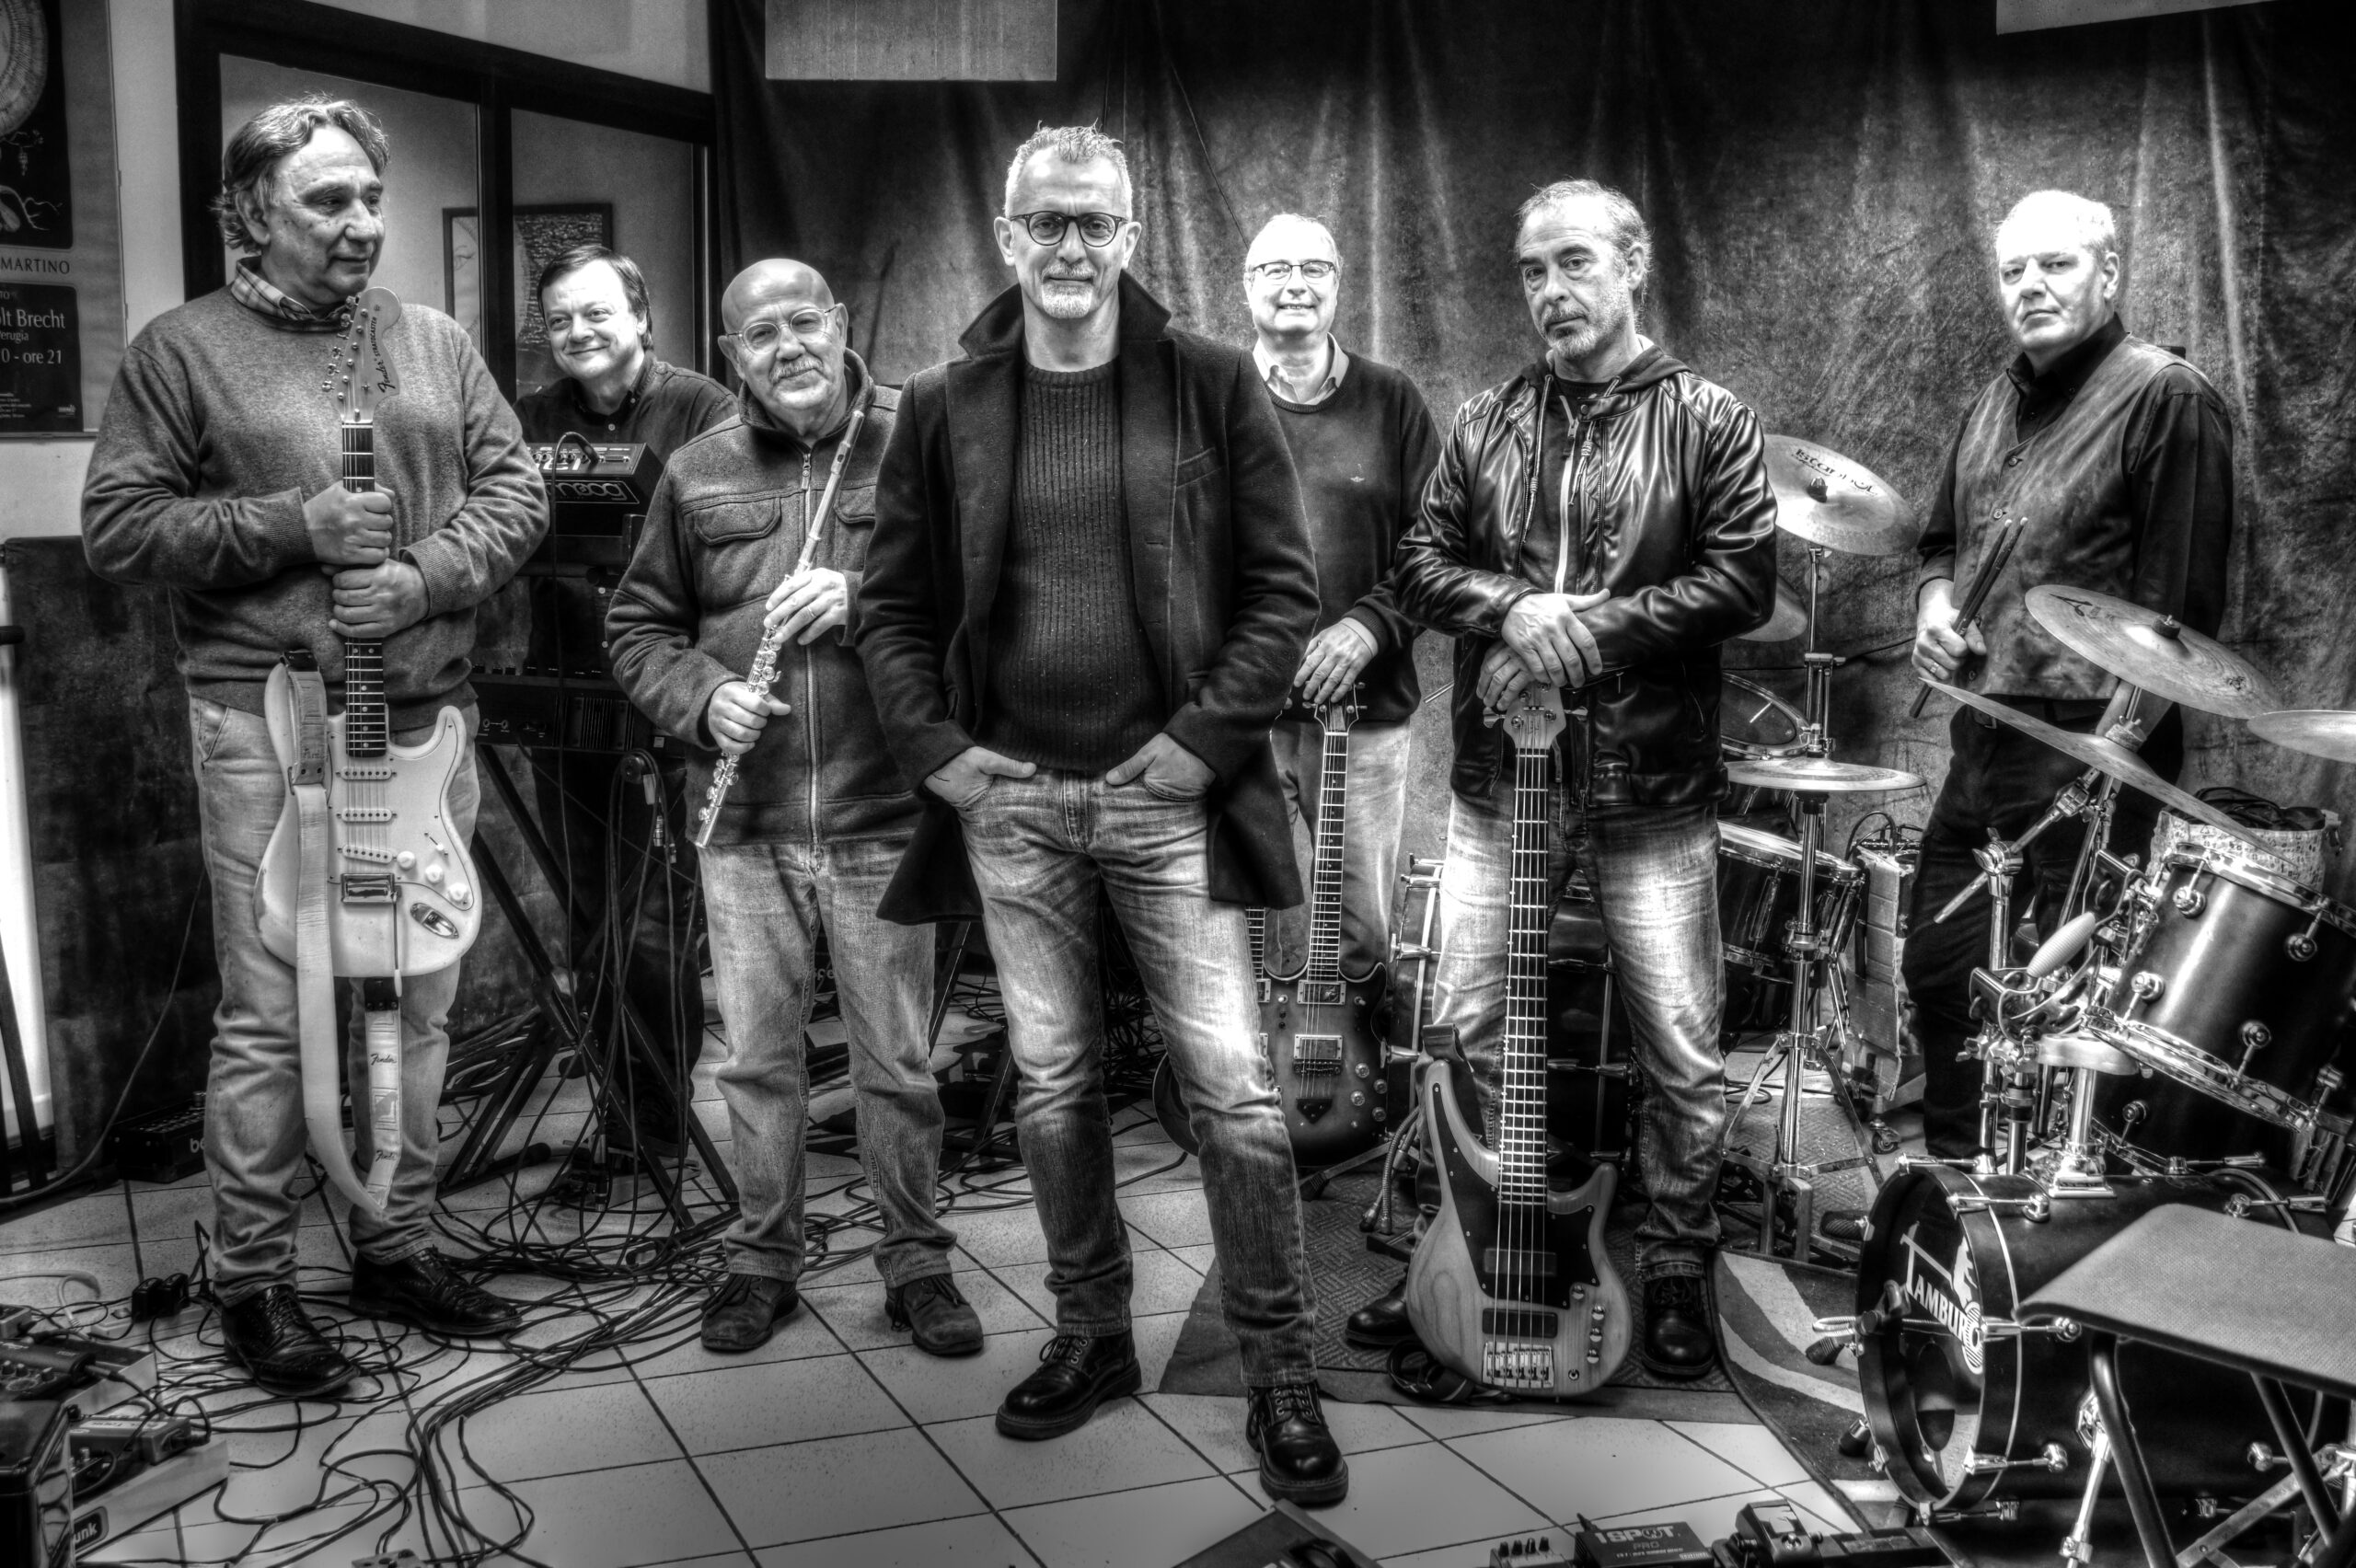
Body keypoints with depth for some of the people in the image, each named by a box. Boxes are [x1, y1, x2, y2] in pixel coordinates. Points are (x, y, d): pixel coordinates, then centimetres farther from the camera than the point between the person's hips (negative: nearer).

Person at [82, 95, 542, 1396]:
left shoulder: (435, 342, 11)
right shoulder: (183, 350, 0)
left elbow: (514, 490, 8)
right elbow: (116, 528, -4)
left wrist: (425, 575, -10)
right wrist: (290, 524, -15)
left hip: (425, 718, 4)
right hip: (266, 728, -4)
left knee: (416, 1004, 12)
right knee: (270, 1017, 1)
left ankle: (397, 1245, 26)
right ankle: (252, 1281, 14)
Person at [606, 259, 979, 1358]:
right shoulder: (697, 474, 8)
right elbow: (639, 627, 13)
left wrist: (866, 599, -20)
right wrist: (703, 696, -6)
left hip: (882, 815, -2)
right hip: (745, 821, 2)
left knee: (898, 1060, 6)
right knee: (757, 1057, 10)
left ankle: (915, 1259, 23)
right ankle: (762, 1259, 27)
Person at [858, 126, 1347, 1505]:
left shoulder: (1212, 385, 0)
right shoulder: (943, 408, 6)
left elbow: (1282, 589, -1)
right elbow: (894, 605, 9)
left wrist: (1201, 740, -10)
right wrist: (939, 752, -3)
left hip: (1167, 787, -2)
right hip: (1007, 795, 3)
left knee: (1231, 1085, -2)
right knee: (1052, 1081, 11)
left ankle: (1284, 1373, 11)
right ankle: (1091, 1334, 28)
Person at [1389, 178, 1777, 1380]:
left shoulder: (1706, 421, 0)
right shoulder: (1484, 424, 10)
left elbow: (1744, 581, -8)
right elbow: (1421, 560, 7)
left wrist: (1590, 629, -16)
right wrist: (1511, 609, -13)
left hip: (1653, 787, -2)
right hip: (1500, 778, 3)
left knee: (1683, 1050, 2)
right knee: (1464, 1030, 5)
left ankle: (1675, 1269, 21)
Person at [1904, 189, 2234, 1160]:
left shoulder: (2166, 399, -9)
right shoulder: (1997, 400, 15)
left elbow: (2178, 605, -14)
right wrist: (1934, 606, 4)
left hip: (2087, 755, -8)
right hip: (1980, 739, 8)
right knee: (1936, 969, 15)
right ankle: (1956, 1186, 32)